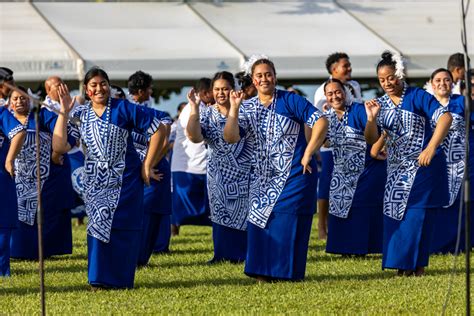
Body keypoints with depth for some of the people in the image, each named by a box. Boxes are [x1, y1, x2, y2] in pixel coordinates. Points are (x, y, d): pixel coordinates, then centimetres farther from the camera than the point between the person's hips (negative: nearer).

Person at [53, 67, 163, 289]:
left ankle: (121, 278, 4)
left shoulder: (123, 109, -5)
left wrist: (147, 165, -3)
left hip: (124, 179, -3)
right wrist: (63, 112, -5)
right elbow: (59, 146, -3)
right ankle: (99, 277, 5)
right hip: (95, 182, 3)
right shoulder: (79, 114, 6)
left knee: (122, 227, -4)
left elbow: (157, 130, -4)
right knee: (98, 226, -3)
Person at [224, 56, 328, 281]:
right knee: (260, 221, -2)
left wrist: (307, 155, -12)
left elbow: (321, 122, -10)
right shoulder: (248, 108, 6)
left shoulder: (290, 101, -5)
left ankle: (286, 271, 0)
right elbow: (230, 138, -6)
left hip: (294, 175, -4)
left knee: (286, 223, -7)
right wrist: (233, 108, -15)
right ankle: (263, 271, 6)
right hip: (263, 177, 4)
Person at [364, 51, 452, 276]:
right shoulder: (381, 105, 6)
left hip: (423, 165, -6)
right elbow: (371, 140, 4)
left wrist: (431, 149, -28)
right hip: (397, 168, 6)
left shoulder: (418, 97, -10)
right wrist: (371, 119, -15)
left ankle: (417, 264, -2)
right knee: (394, 213, 2)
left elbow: (445, 118, -20)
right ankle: (403, 265, 9)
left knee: (416, 213, -9)